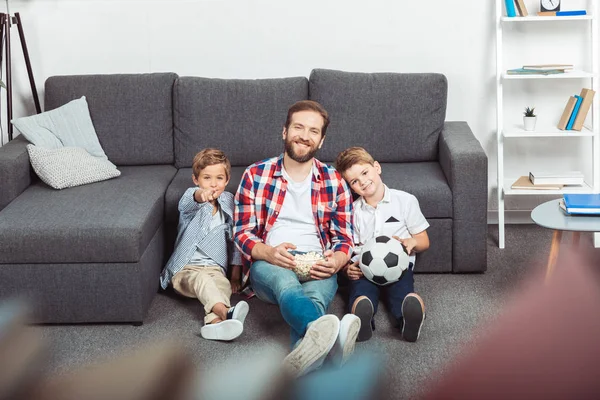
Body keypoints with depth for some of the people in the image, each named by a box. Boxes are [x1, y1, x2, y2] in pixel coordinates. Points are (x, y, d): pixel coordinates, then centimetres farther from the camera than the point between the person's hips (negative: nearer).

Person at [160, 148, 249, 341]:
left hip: (215, 269, 2)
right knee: (201, 279, -37)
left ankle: (215, 321, -62)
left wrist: (236, 274, 11)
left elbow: (235, 240, 19)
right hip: (185, 270, -2)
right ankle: (225, 312, -63)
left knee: (222, 284, -33)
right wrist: (200, 195, -52)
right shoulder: (192, 204, 2)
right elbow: (187, 202, -26)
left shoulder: (228, 203, 14)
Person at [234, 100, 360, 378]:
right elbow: (242, 233, 7)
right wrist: (269, 252, -16)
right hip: (268, 264, -2)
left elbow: (344, 238, 12)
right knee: (286, 282, -41)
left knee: (314, 296, -37)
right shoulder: (255, 175, 10)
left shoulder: (334, 182, 13)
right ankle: (329, 337, -73)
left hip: (317, 270, 2)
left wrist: (335, 261, -13)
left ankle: (304, 356, -68)